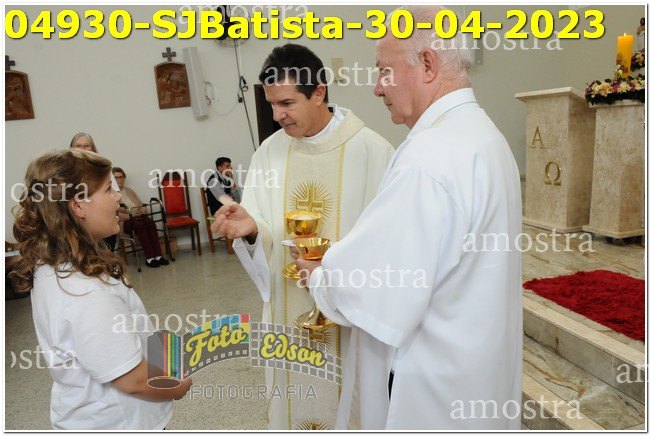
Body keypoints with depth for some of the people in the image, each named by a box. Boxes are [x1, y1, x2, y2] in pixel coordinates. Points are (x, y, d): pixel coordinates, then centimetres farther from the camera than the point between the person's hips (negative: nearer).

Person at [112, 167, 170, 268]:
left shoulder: (129, 190, 21)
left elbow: (142, 206, 17)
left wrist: (141, 210, -7)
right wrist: (130, 215, -22)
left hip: (137, 217, 5)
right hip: (123, 222, -5)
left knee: (150, 222, -27)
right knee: (140, 225, -34)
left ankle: (158, 256, -33)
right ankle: (149, 258, -35)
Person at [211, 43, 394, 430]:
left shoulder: (371, 150, -13)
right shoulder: (270, 152, 1)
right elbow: (266, 237, 0)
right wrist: (251, 229, -21)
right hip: (289, 309, 4)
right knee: (295, 397, 19)